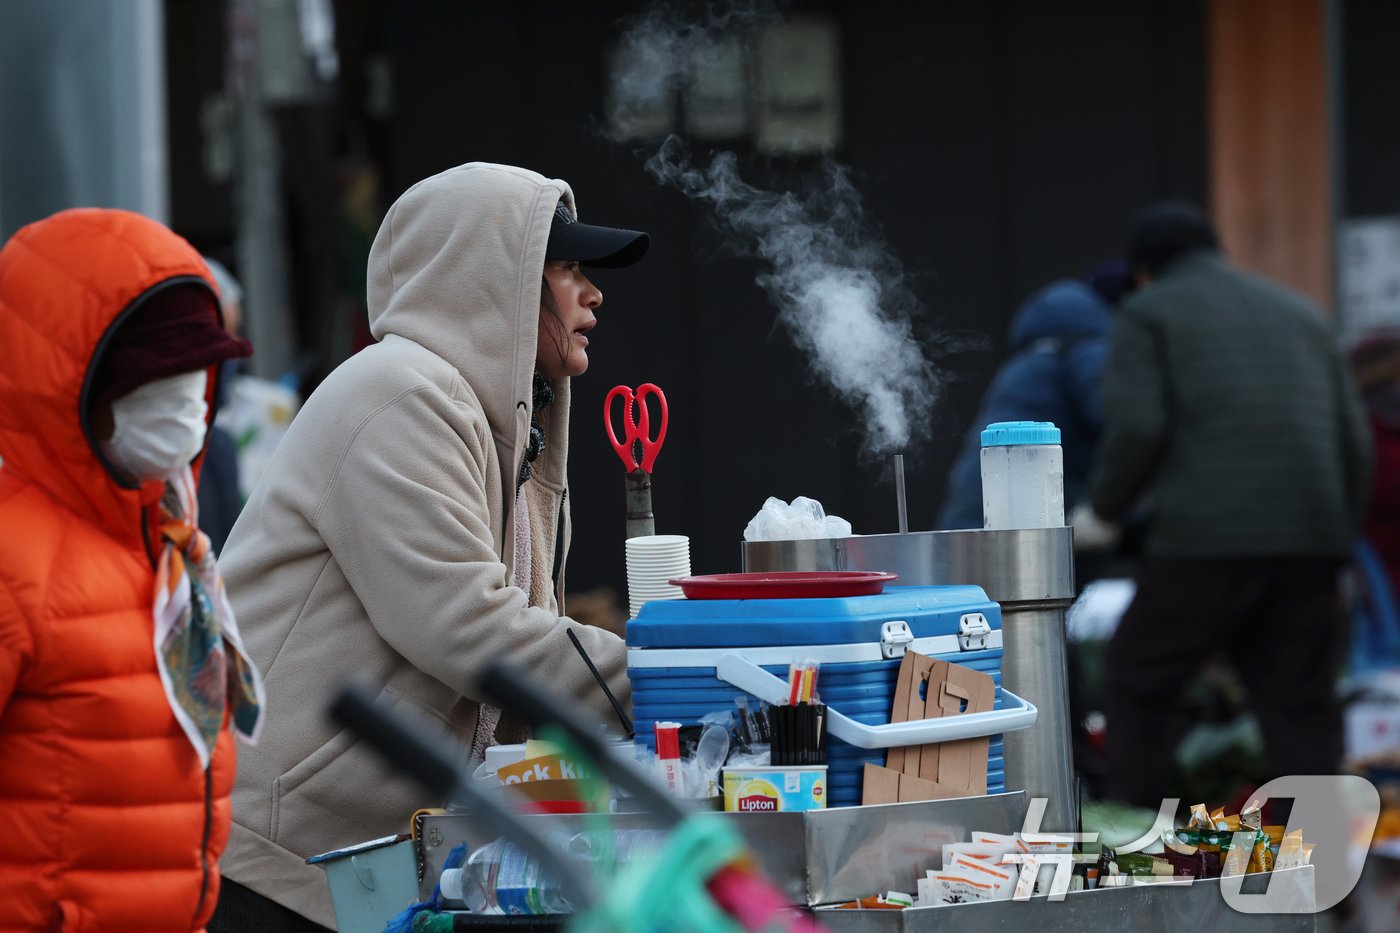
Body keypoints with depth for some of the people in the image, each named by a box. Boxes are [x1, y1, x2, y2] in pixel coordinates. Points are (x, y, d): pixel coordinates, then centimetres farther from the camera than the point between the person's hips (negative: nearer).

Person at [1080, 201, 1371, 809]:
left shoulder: (1147, 315, 8)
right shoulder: (1298, 315, 22)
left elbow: (1136, 429, -8)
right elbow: (1352, 440, 15)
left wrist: (1105, 504, 9)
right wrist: (1340, 544, 22)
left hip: (1211, 535, -4)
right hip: (1308, 539, 4)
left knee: (1138, 680, 12)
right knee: (1299, 709, 8)